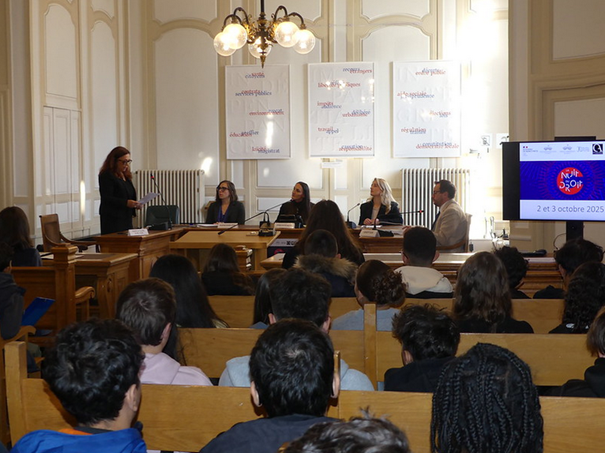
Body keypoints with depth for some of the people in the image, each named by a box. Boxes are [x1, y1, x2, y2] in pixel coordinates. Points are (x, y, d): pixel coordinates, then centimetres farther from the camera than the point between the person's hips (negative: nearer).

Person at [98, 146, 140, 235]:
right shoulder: (106, 176, -7)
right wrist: (126, 203, -23)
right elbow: (106, 199, -15)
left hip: (126, 219, 8)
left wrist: (135, 204, 4)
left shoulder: (126, 176, 18)